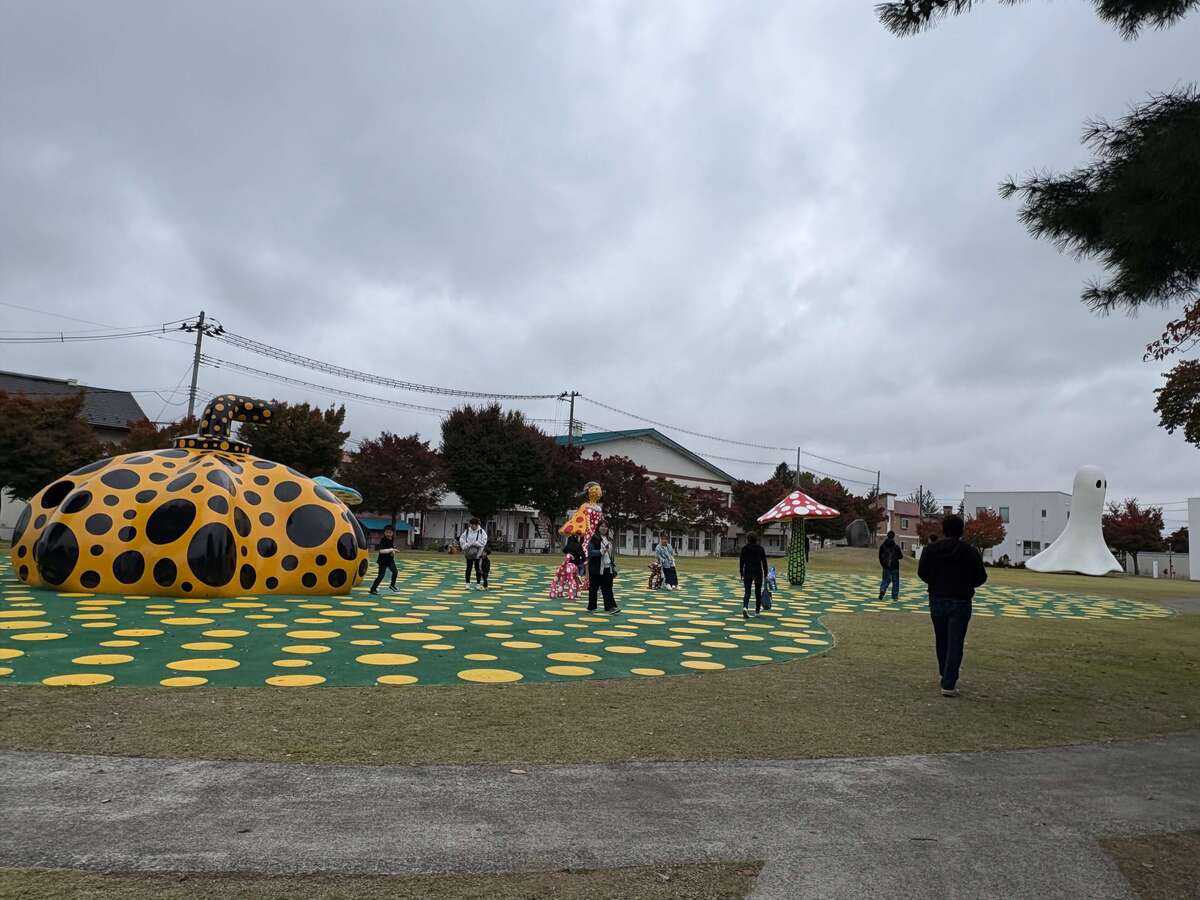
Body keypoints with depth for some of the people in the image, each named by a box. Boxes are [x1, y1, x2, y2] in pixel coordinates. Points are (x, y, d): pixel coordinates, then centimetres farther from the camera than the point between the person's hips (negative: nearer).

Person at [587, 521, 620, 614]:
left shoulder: (609, 540, 17)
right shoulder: (594, 539, -3)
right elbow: (590, 552, -12)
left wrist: (614, 568, 15)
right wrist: (601, 551, -24)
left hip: (608, 568, 5)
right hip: (596, 569, -5)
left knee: (608, 588, -3)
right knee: (593, 588, 4)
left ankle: (610, 607, -7)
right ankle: (591, 607, 13)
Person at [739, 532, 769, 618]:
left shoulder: (744, 548, 0)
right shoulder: (760, 548, -1)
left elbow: (741, 562, 1)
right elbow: (764, 562, -1)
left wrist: (741, 574, 8)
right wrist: (765, 574, 5)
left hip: (747, 572, 0)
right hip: (758, 572, 0)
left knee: (747, 592, 3)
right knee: (758, 592, 13)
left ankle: (745, 607, -23)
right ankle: (757, 611, 20)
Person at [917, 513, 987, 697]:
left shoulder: (931, 549, -3)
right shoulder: (970, 552, -9)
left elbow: (922, 573, 0)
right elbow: (981, 577, -4)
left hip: (937, 601, 3)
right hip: (960, 603, -3)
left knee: (941, 642, 17)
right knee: (955, 644, -1)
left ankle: (947, 678, 30)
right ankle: (949, 685, -5)